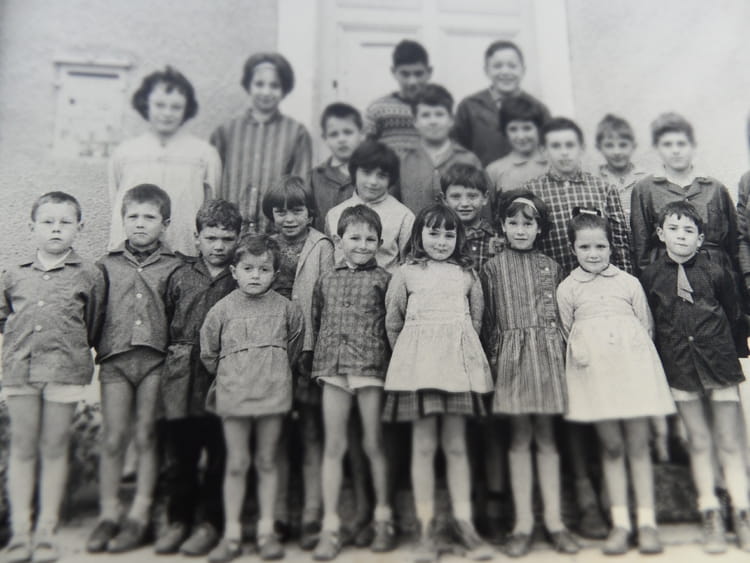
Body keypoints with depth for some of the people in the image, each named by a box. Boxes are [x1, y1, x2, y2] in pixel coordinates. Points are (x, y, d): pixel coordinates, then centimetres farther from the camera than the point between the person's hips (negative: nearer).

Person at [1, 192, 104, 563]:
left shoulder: (89, 275, 1)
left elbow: (93, 327, 6)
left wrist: (76, 350, 2)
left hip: (65, 370, -2)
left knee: (54, 450, 6)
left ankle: (46, 530, 18)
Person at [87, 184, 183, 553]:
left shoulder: (175, 267, 3)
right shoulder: (108, 264, 10)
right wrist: (97, 347, 2)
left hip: (156, 359, -1)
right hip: (115, 359, 2)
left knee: (147, 438, 5)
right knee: (112, 439, 5)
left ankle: (139, 516, 16)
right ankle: (107, 514, 18)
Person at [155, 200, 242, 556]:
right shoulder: (181, 276, 8)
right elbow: (164, 322, 11)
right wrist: (173, 358, 5)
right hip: (182, 376, 3)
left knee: (219, 453, 5)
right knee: (181, 452, 12)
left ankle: (210, 522, 20)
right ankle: (178, 520, 27)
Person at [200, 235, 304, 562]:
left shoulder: (285, 308, 1)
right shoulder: (222, 309, -1)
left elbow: (294, 344, 15)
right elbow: (208, 354, 8)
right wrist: (228, 376, 9)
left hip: (273, 393, 1)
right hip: (233, 394, 0)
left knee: (267, 462, 9)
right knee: (236, 464, 5)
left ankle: (266, 531, 20)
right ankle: (231, 533, 16)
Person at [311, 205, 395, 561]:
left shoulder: (383, 279, 2)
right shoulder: (326, 281, 11)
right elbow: (316, 323, 15)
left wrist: (389, 361, -6)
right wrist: (319, 360, 10)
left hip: (371, 367, -2)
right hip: (333, 368, 3)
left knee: (374, 444, 6)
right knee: (333, 446, 5)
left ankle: (383, 519, 24)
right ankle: (330, 526, 13)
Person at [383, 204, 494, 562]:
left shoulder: (467, 274, 12)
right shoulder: (406, 274, 6)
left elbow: (476, 318, 18)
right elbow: (392, 322, 9)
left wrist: (459, 349, 13)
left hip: (459, 363, 2)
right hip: (419, 363, -2)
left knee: (456, 445, 6)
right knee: (423, 445, 1)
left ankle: (463, 523, 15)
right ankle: (425, 527, 10)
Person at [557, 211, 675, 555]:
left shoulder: (629, 282, 11)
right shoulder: (567, 288, 9)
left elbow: (646, 325, 14)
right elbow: (568, 333, 13)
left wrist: (634, 354, 5)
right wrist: (582, 353, 3)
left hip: (632, 362, 1)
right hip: (593, 370, 0)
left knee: (638, 445, 2)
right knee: (611, 446, 3)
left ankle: (646, 522, 9)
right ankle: (619, 523, 11)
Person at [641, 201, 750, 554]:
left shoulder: (716, 273, -4)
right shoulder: (650, 277, -2)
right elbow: (646, 324, 4)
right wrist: (663, 359, 5)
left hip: (719, 363, 0)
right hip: (679, 368, 1)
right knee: (698, 443, 8)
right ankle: (710, 518, 18)